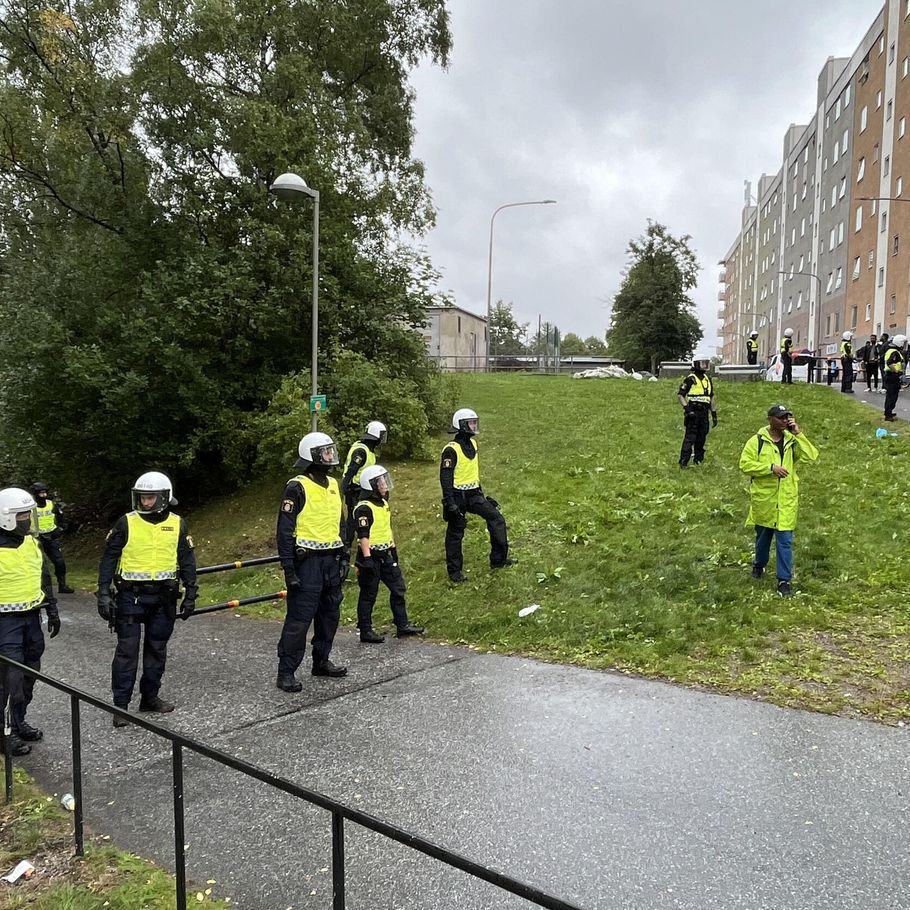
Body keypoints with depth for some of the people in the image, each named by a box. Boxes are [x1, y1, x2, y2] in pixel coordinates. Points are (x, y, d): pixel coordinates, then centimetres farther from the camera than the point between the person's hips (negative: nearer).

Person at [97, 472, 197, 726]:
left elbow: (187, 561, 7)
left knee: (157, 649, 12)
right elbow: (108, 559, -1)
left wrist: (190, 595, 5)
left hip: (163, 598, 3)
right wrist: (103, 593, -8)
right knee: (127, 650, -1)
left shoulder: (177, 524, 1)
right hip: (131, 596, -2)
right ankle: (120, 704, 8)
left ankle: (150, 698, 26)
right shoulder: (126, 523, -5)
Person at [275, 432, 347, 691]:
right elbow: (284, 530, -13)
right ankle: (286, 672, 4)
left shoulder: (333, 485, 12)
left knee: (330, 614, 15)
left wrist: (343, 557, 16)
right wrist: (288, 568, -16)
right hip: (307, 561, -8)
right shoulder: (297, 487, -12)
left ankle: (321, 661, 30)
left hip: (331, 560, 8)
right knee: (299, 617, -5)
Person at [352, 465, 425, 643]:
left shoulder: (383, 503, 12)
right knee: (368, 595, 2)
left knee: (398, 588, 10)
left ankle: (402, 625, 19)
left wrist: (393, 548, 22)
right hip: (371, 555, -9)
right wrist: (367, 558, -24)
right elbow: (363, 535, -21)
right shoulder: (364, 508, -18)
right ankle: (365, 631, 13)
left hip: (385, 554, 9)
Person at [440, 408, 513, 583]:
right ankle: (454, 571, 17)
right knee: (455, 533, 4)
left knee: (496, 518, 1)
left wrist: (481, 493, 21)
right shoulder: (451, 450, -17)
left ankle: (498, 559, 9)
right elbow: (445, 477, -18)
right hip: (458, 496, -8)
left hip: (473, 495, 8)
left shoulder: (472, 443, 9)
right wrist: (449, 503, -21)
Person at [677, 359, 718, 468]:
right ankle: (683, 462, -9)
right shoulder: (690, 379, -6)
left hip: (704, 413, 7)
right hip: (693, 413, -7)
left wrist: (714, 414, 18)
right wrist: (687, 408, -18)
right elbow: (680, 395, -8)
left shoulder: (708, 379, 16)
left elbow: (711, 398, 21)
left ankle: (699, 460, 22)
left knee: (701, 438, 11)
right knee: (690, 438, -10)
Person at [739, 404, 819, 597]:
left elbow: (810, 456, -12)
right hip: (764, 498, -1)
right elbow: (745, 464, -13)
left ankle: (784, 580, 4)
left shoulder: (792, 440, 2)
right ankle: (759, 565, 42)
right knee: (763, 536, 18)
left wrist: (798, 434, -16)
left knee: (785, 541, -1)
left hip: (786, 500, 1)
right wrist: (771, 467, -21)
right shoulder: (757, 440, -6)